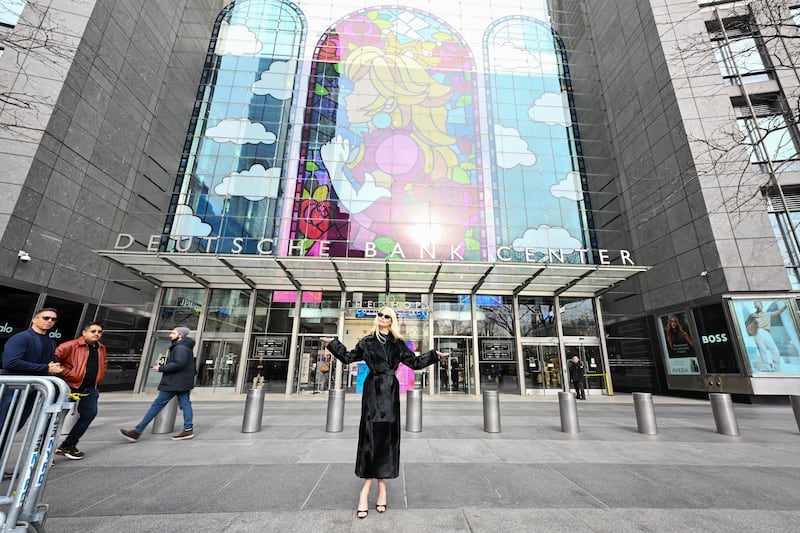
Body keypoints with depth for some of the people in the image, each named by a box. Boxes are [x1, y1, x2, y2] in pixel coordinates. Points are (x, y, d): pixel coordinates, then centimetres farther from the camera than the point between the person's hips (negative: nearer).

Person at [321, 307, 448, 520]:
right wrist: (333, 343, 13)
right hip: (372, 389, -1)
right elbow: (348, 357, 15)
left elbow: (414, 362, 11)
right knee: (372, 434, -5)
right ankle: (380, 487, 3)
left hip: (390, 390, 1)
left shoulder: (398, 343, 8)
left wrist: (434, 355, 5)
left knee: (387, 435, 1)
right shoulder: (367, 341, 7)